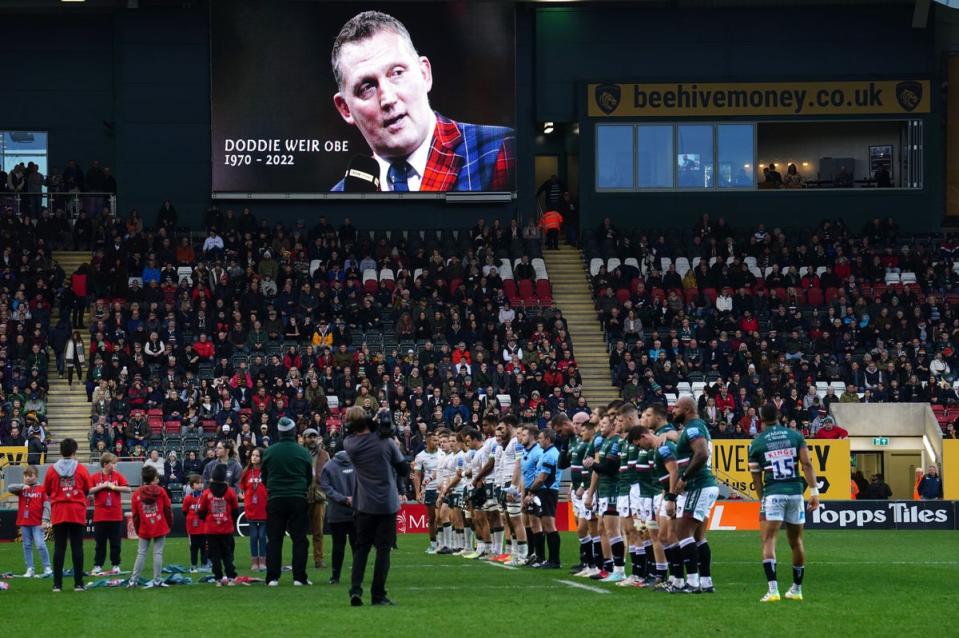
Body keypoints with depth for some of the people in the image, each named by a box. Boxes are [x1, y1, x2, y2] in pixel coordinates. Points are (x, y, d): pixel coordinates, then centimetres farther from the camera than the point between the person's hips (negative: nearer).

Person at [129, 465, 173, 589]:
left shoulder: (137, 494, 0)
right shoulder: (161, 491, -3)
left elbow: (135, 514, 4)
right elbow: (168, 510, 0)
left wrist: (137, 529, 14)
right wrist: (169, 525, 11)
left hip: (144, 529, 1)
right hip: (160, 528, -1)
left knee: (141, 554, 7)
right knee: (158, 553, 2)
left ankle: (134, 580, 5)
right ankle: (157, 580, 1)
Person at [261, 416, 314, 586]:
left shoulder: (269, 452, -2)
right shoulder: (303, 453, -2)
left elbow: (264, 477, 9)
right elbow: (310, 478, 9)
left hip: (275, 500, 0)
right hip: (298, 500, 0)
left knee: (274, 539, 4)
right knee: (299, 539, 4)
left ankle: (273, 577, -1)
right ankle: (299, 577, -1)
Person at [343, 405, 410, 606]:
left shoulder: (349, 444, -7)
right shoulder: (386, 442, -12)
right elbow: (404, 469, -4)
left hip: (364, 505, 2)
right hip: (388, 504, -2)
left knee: (361, 548, 12)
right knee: (383, 549, 4)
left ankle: (355, 589, -5)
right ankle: (378, 595, 3)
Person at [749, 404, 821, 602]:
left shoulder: (757, 443, 2)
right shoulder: (795, 436, 8)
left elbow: (756, 476, 7)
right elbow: (807, 464, 0)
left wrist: (762, 500, 17)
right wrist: (814, 491, 0)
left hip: (772, 494, -3)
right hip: (796, 492, 3)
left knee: (768, 540, -6)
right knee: (796, 541, 16)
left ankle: (773, 589, -22)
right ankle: (796, 589, 27)